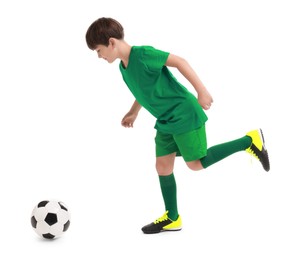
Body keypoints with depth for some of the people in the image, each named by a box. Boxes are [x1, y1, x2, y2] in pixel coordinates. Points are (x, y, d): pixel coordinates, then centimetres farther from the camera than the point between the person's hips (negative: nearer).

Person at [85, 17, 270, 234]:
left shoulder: (143, 54, -23)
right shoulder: (123, 67, 5)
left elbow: (179, 61, -22)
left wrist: (201, 90, -24)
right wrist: (134, 112, 28)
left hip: (184, 116, -9)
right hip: (165, 121, 9)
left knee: (196, 164, -6)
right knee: (163, 166, 8)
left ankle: (249, 141, 4)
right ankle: (172, 218, 20)